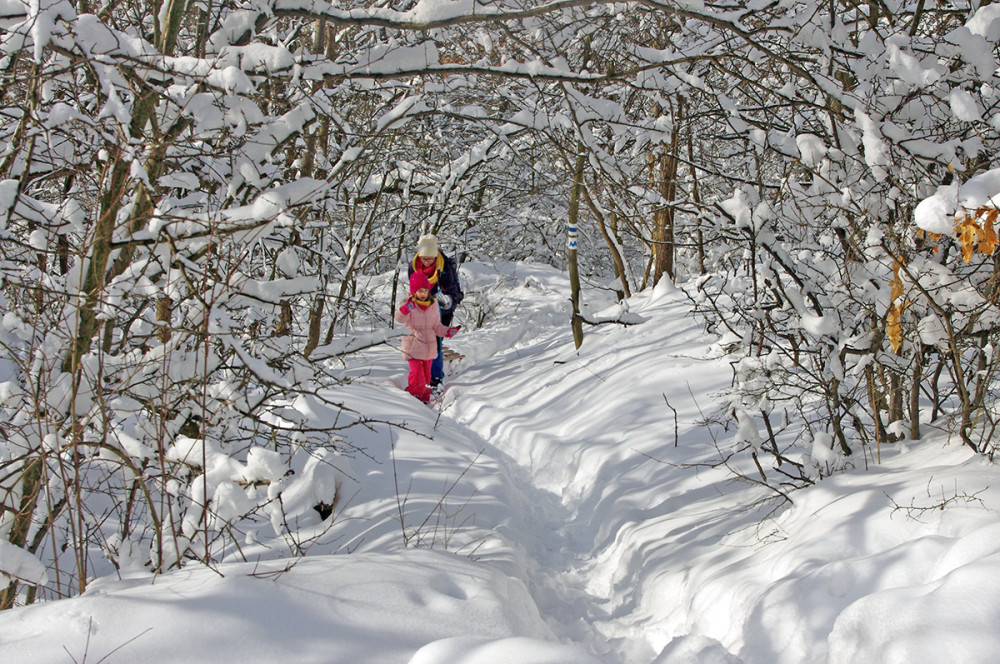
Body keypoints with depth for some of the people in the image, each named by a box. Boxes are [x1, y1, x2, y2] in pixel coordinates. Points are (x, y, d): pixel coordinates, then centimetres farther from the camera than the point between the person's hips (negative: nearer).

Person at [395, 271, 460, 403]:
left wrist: (448, 332, -4)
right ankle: (414, 396, 0)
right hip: (413, 346, -4)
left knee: (426, 375, 13)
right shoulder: (408, 304, -8)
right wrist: (406, 308, -46)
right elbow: (399, 318, -27)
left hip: (429, 346, 5)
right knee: (417, 373, -14)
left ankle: (424, 398, 26)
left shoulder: (433, 305, 6)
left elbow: (436, 326, 14)